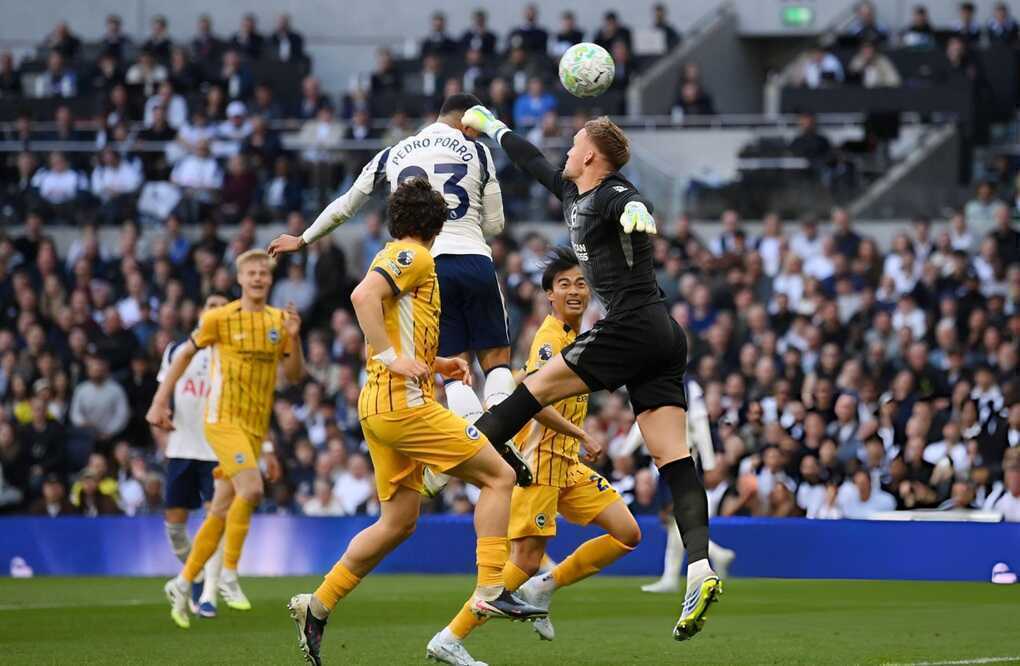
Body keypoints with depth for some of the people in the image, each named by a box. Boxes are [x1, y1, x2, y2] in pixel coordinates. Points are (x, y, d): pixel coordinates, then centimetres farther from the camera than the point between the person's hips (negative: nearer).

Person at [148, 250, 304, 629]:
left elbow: (295, 375, 10)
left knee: (221, 512, 7)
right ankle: (229, 576, -14)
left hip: (256, 426, 5)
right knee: (251, 488, -25)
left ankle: (182, 583, 19)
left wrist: (293, 338, -7)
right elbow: (185, 355, 6)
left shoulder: (278, 321, 10)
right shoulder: (220, 318, -2)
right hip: (224, 420, -5)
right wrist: (160, 402, 2)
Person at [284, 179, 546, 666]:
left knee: (398, 522, 13)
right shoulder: (413, 257, -7)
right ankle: (490, 590, -12)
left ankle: (317, 606, 15)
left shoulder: (393, 257, 22)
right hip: (403, 403, -10)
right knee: (499, 476, -6)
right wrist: (394, 357, -25)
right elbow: (363, 296, -24)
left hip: (382, 406, 10)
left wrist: (436, 364, 19)